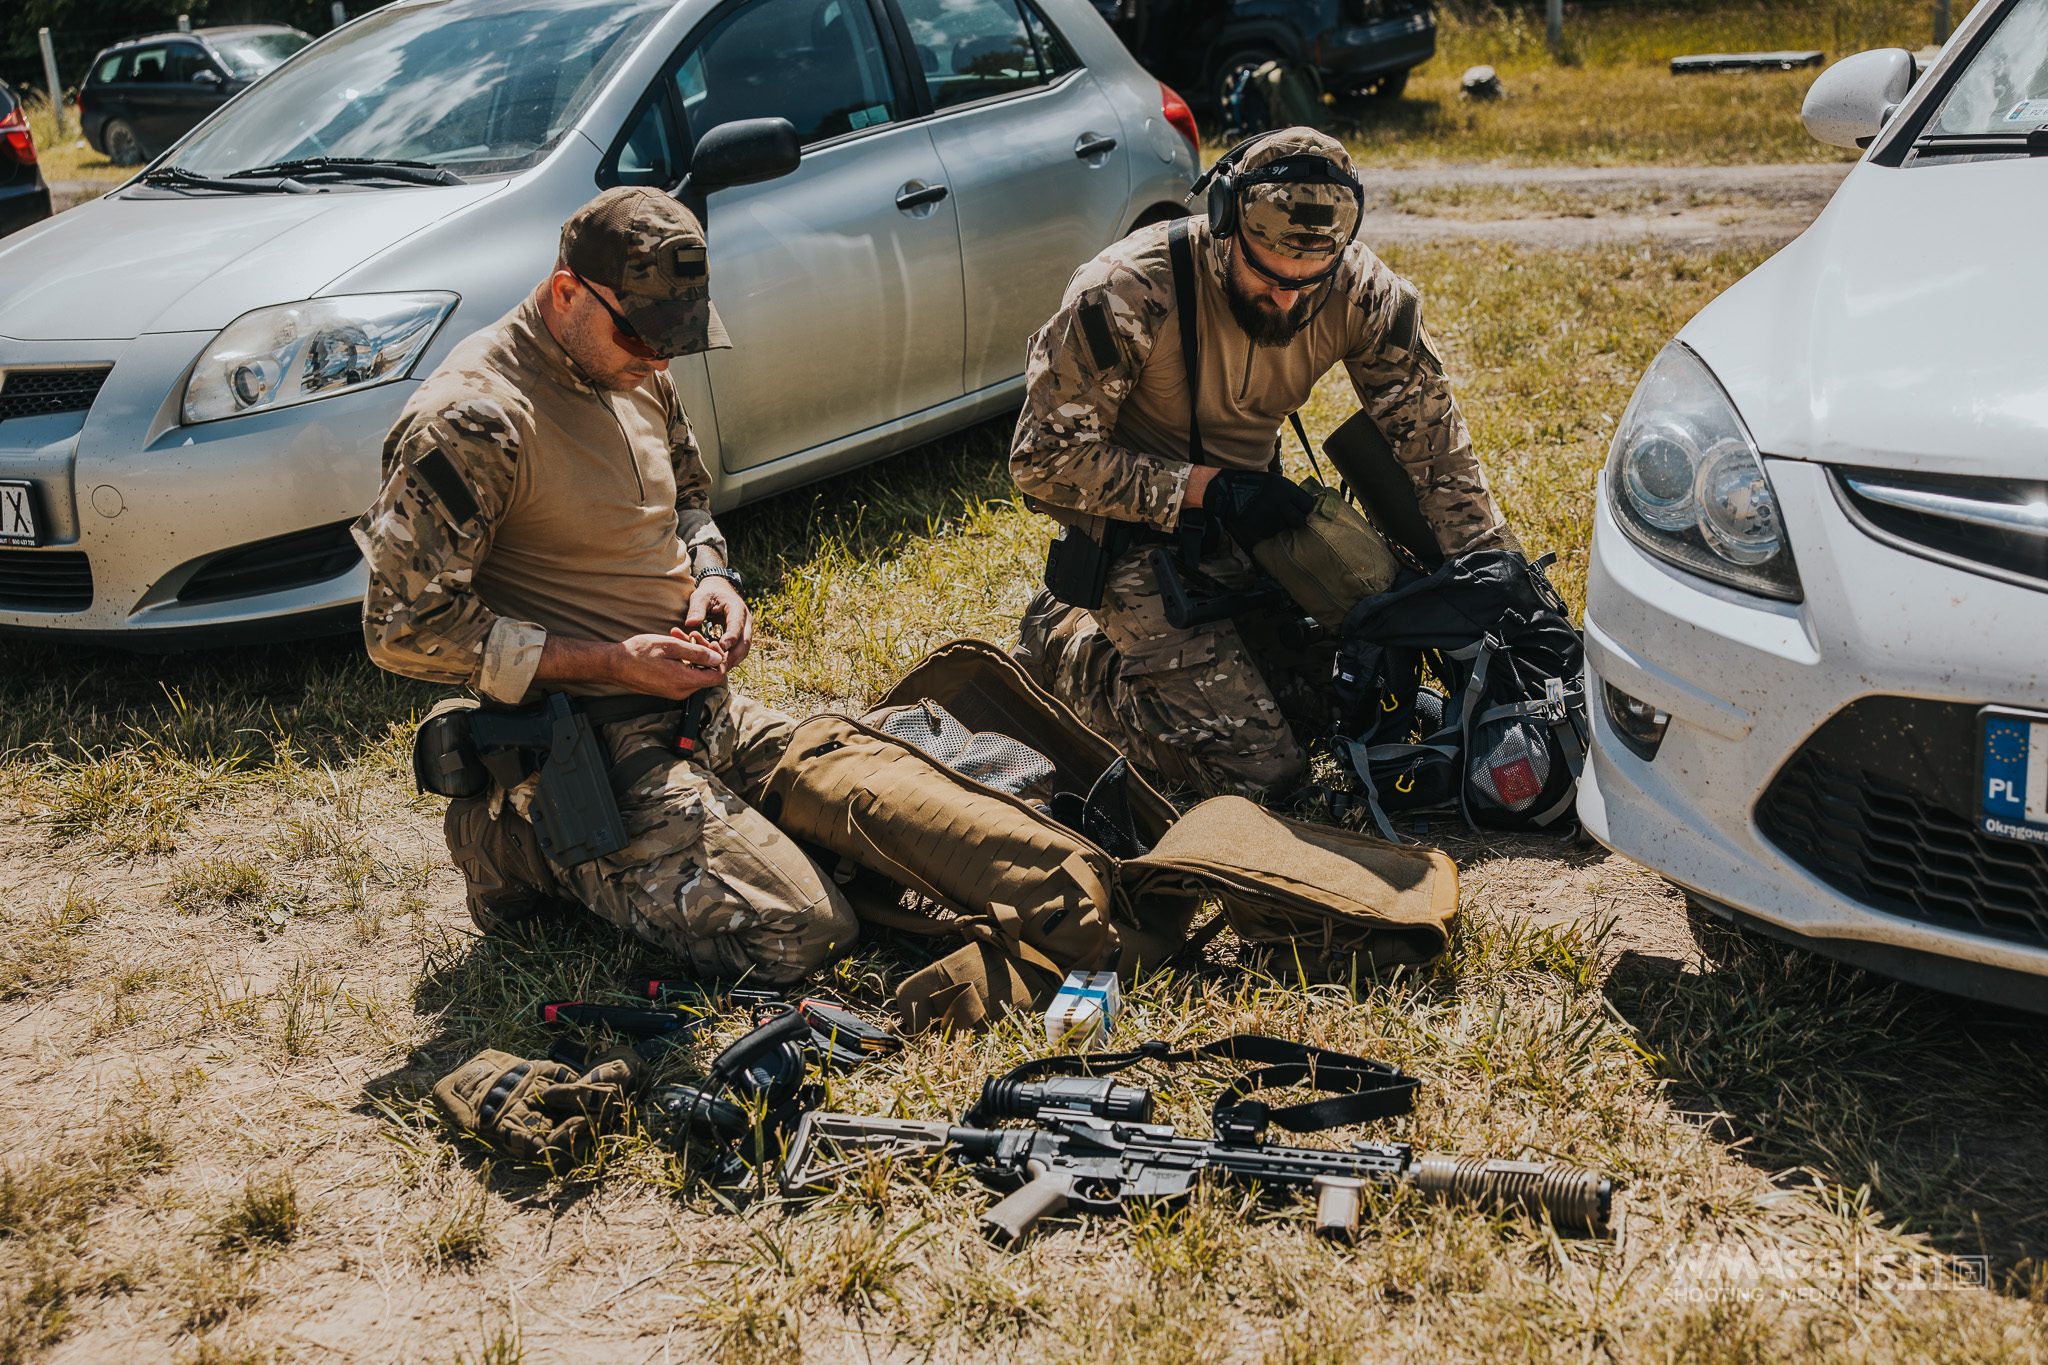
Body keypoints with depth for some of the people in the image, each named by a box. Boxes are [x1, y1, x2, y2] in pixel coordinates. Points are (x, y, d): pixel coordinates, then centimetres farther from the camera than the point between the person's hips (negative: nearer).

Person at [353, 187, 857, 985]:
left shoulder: (633, 373, 8)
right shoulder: (469, 421, -18)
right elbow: (406, 630, -18)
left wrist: (711, 575, 2)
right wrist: (610, 662, -20)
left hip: (702, 706, 9)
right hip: (596, 737, -9)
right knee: (796, 934, -18)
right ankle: (527, 840, -1)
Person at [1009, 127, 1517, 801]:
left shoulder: (1364, 293, -16)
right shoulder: (1126, 292, -28)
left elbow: (1434, 447, -7)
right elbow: (1045, 457, -21)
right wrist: (1207, 488, -27)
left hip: (1255, 522, 6)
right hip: (1143, 535, -5)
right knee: (1259, 771, -12)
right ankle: (1066, 643, 8)